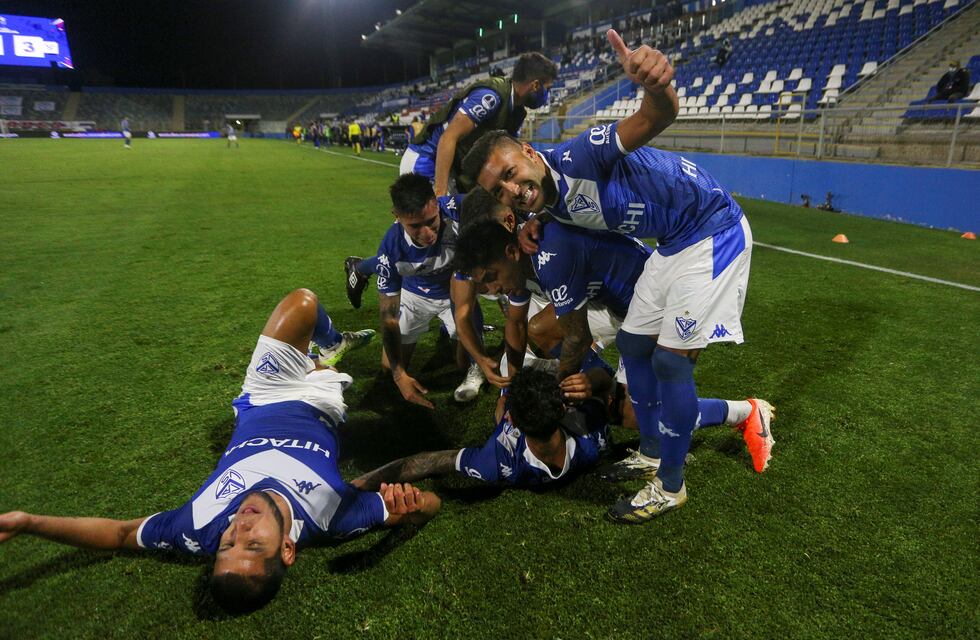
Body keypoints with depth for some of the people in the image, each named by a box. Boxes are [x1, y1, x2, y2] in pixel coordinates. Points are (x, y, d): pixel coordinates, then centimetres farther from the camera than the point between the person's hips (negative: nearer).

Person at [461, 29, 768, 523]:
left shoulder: (576, 156, -27)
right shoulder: (551, 201, -2)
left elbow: (657, 118, -43)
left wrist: (655, 85, -67)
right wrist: (536, 224, 2)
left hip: (713, 232, -9)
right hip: (670, 246, 9)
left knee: (671, 359, -9)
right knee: (632, 344, 11)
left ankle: (671, 486, 10)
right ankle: (651, 454, 29)